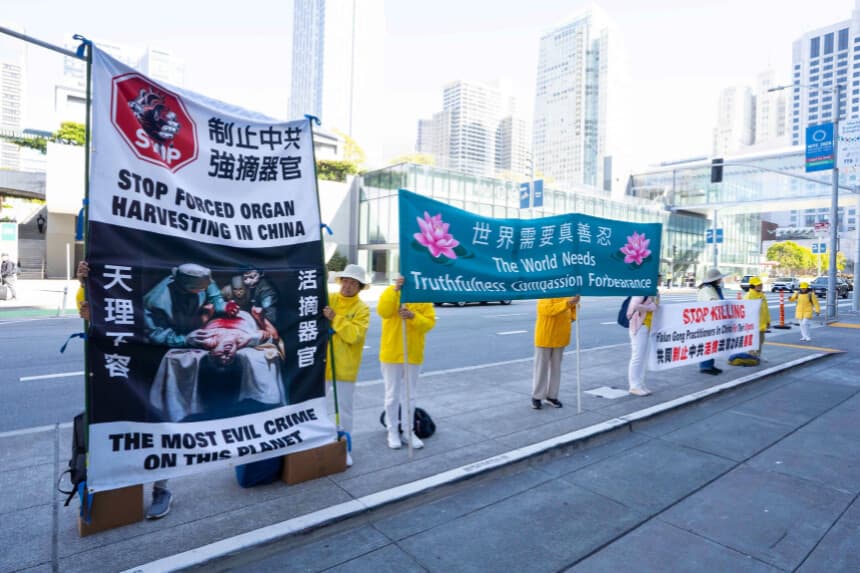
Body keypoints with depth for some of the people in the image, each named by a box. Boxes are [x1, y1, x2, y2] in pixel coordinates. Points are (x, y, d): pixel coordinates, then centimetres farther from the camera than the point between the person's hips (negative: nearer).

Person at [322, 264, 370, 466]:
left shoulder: (362, 309, -7)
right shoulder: (327, 299, 2)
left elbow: (353, 335, -18)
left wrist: (335, 318, -24)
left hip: (345, 367, -2)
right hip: (321, 362, 2)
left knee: (344, 409, 10)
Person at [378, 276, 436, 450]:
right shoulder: (391, 292, -4)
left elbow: (430, 323, -8)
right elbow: (383, 312, -22)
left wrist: (413, 316, -25)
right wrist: (395, 289, -29)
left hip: (414, 355, 2)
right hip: (391, 354, -1)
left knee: (409, 396, 13)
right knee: (392, 395, 9)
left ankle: (408, 431, 26)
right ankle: (392, 431, 23)